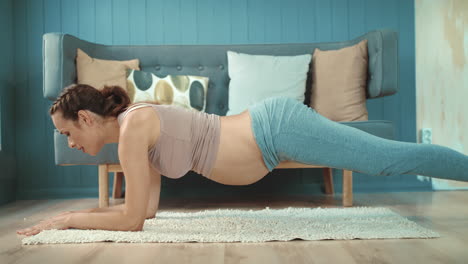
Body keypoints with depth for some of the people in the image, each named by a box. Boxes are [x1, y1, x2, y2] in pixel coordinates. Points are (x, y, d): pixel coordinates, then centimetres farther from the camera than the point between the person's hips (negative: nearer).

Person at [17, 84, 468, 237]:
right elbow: (148, 207, 15)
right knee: (388, 159, 22)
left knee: (392, 159, 1)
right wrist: (80, 211, 13)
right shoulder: (135, 123, 11)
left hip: (278, 127, -8)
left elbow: (132, 219, -14)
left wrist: (68, 219, -2)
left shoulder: (132, 127, -16)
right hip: (272, 121, 8)